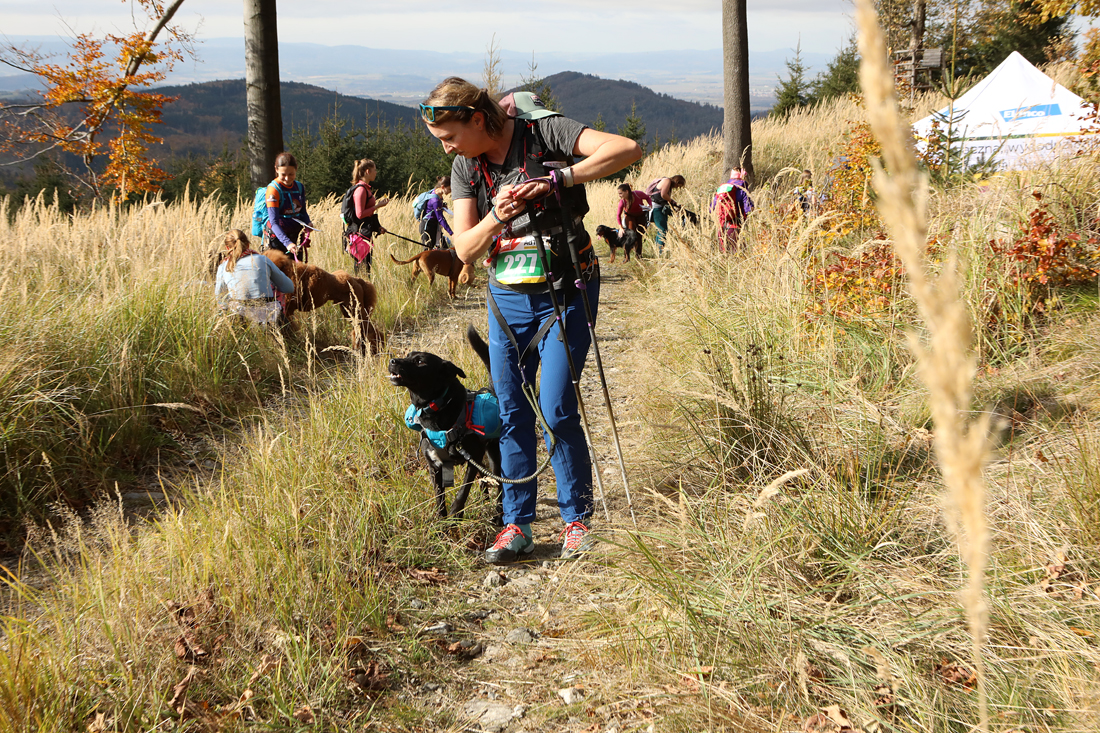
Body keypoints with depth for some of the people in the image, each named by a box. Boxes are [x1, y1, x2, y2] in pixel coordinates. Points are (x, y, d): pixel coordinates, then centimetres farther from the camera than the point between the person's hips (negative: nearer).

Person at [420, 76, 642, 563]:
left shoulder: (545, 132, -13)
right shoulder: (465, 168, 2)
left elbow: (626, 149, -24)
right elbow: (464, 250, -2)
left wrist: (558, 179, -30)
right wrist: (497, 216, -21)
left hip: (564, 293, -5)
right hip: (507, 300, 5)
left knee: (557, 412, -8)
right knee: (512, 414, 6)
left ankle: (577, 519, 10)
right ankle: (516, 525, 16)